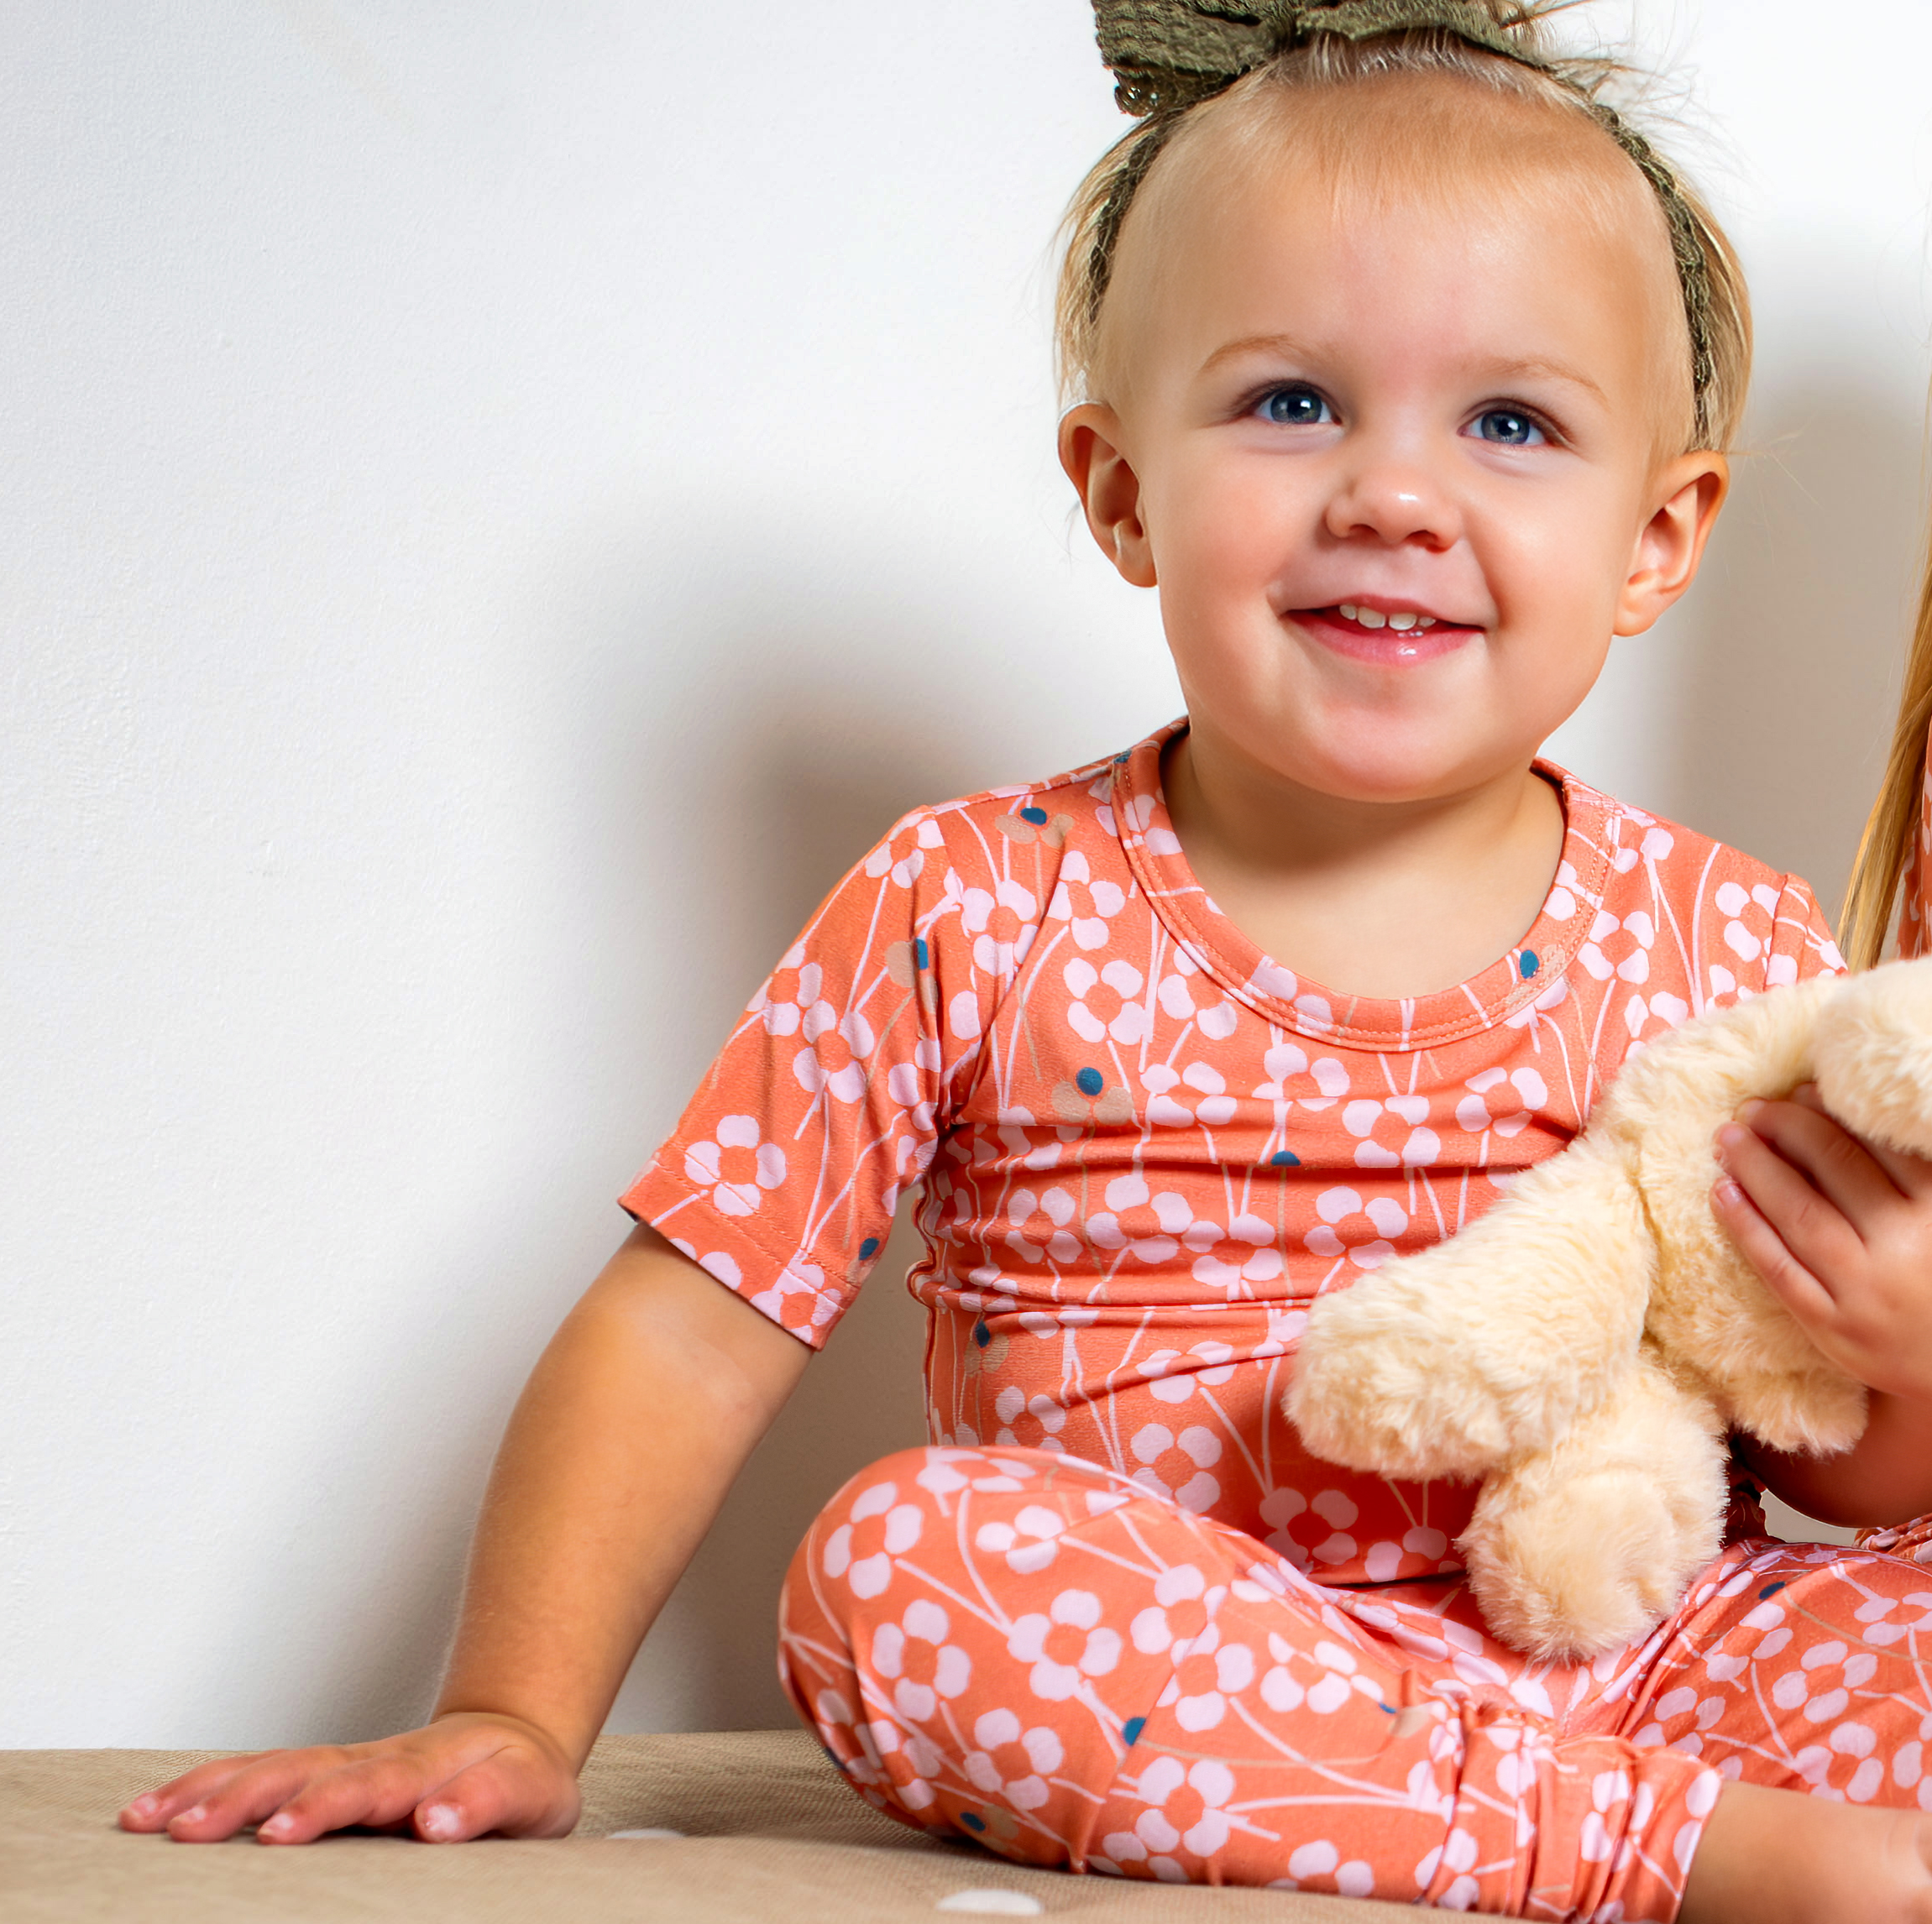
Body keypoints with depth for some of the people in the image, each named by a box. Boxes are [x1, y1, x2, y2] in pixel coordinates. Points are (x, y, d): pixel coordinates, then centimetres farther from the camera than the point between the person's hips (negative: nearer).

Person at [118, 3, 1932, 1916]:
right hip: (1144, 1685, 2)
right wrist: (512, 1720, -9)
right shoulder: (973, 915, -2)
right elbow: (684, 1328, -1)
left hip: (1628, 1655, -2)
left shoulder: (1734, 959, 1)